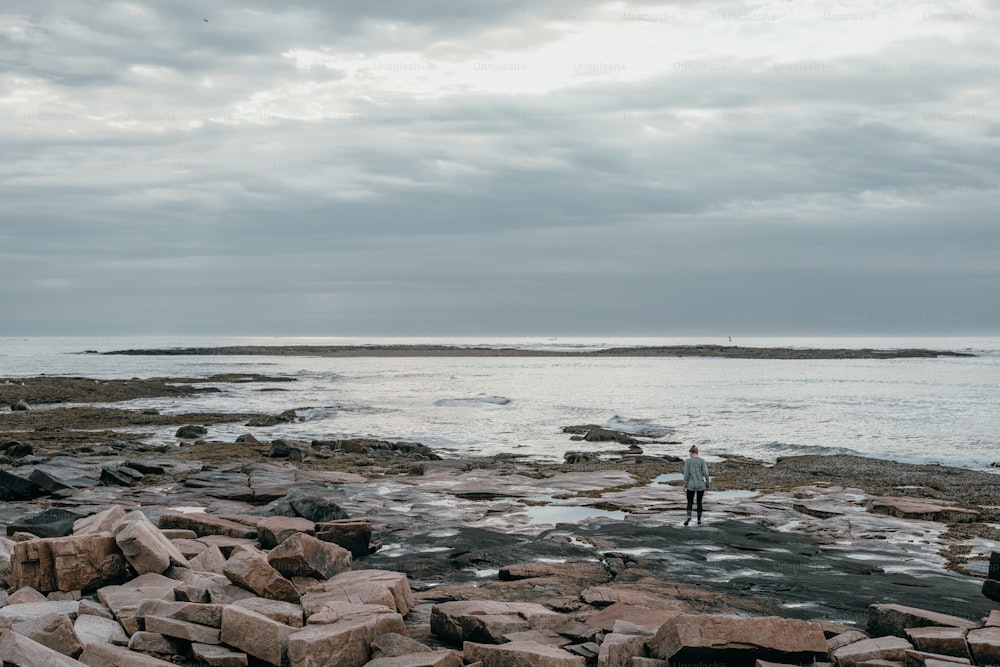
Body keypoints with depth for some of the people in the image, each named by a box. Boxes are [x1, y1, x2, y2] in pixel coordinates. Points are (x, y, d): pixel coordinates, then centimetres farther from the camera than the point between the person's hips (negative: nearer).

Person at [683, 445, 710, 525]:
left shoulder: (688, 461, -4)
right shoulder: (702, 461, -3)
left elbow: (686, 474, -6)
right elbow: (705, 473, -6)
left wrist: (685, 485, 0)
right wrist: (707, 484, 3)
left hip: (691, 486, -1)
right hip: (701, 485, 1)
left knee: (690, 502, 8)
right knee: (699, 502, 14)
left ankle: (689, 516, -16)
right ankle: (699, 520, 12)